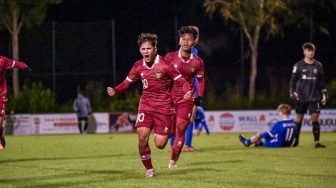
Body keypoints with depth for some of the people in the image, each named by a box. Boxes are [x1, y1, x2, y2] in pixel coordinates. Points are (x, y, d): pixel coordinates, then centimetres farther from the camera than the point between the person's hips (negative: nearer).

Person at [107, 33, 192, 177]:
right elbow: (127, 82, 8)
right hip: (146, 105, 3)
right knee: (142, 137, -15)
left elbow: (181, 81, -10)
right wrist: (115, 91, -11)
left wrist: (187, 92, -31)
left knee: (160, 144, -7)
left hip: (163, 107, -3)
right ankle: (149, 169, 6)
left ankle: (169, 131, 31)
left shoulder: (165, 64, -12)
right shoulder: (138, 66, 0)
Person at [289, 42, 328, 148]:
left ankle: (317, 142, -8)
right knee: (299, 118, 6)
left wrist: (324, 94, 8)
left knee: (315, 118, -7)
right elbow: (293, 80, 1)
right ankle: (295, 140, 19)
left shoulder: (318, 66, 8)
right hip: (301, 97, -1)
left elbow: (321, 81, 13)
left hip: (314, 97, 1)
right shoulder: (298, 65, 0)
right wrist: (292, 92, -9)